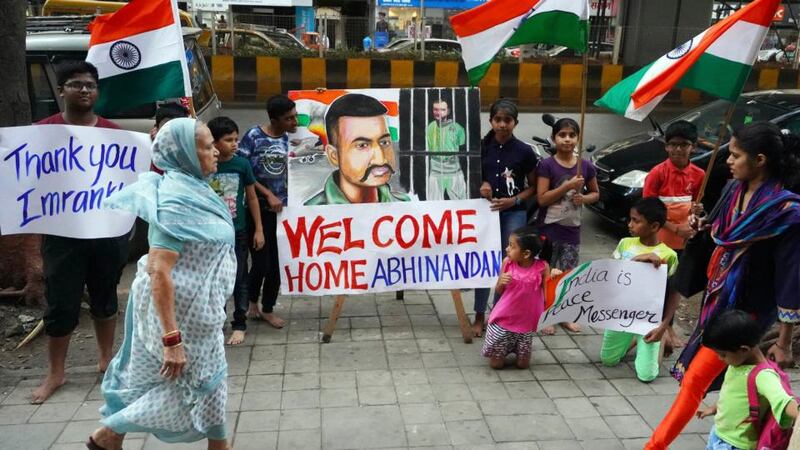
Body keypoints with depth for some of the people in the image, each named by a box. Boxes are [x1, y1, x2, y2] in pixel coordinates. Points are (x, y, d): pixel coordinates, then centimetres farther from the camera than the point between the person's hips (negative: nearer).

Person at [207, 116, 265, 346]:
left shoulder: (242, 164, -7)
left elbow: (252, 198, 2)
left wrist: (259, 229, 1)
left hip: (238, 232, 0)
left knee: (239, 279, 6)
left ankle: (239, 324, 19)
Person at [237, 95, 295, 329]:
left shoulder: (287, 138, 2)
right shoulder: (254, 136, -13)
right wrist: (268, 195, -13)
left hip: (280, 207, 5)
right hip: (258, 208, -5)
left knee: (277, 262, 8)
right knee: (260, 262, -4)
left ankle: (268, 309, 25)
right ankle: (252, 303, 24)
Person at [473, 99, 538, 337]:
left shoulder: (524, 151, -6)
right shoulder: (482, 147, 0)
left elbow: (533, 186, 2)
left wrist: (514, 200, -13)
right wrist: (481, 186, -8)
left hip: (514, 214, -2)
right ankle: (480, 316, 17)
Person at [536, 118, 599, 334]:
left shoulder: (586, 166, 0)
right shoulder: (547, 165, -10)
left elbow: (596, 193, 13)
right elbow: (542, 199, -15)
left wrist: (583, 198, -9)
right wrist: (568, 186, -23)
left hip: (572, 229, 4)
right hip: (548, 228, -3)